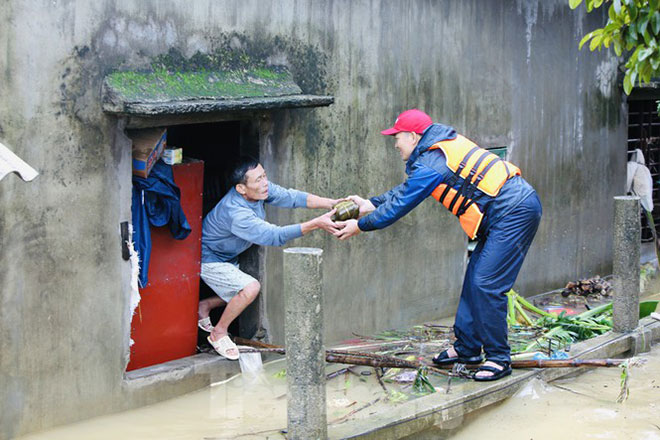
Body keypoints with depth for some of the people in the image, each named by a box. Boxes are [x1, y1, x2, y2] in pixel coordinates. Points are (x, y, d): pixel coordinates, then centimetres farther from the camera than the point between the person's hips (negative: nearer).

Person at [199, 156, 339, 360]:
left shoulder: (260, 188, -15)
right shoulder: (236, 213, -39)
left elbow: (290, 197, -15)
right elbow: (274, 235, -42)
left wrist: (333, 203, -26)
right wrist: (316, 224, -47)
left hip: (227, 257, 9)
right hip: (209, 260, -9)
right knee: (250, 288, -23)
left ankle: (203, 306, 38)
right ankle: (218, 334, -4)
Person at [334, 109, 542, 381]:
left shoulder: (430, 165, -14)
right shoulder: (441, 148, 17)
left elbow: (400, 205, -7)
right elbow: (407, 190, 27)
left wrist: (360, 226, 4)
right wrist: (370, 204, 26)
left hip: (514, 213, -11)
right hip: (515, 208, 11)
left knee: (486, 285, -11)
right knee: (474, 280, 13)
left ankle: (499, 358, -4)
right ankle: (467, 348, 21)